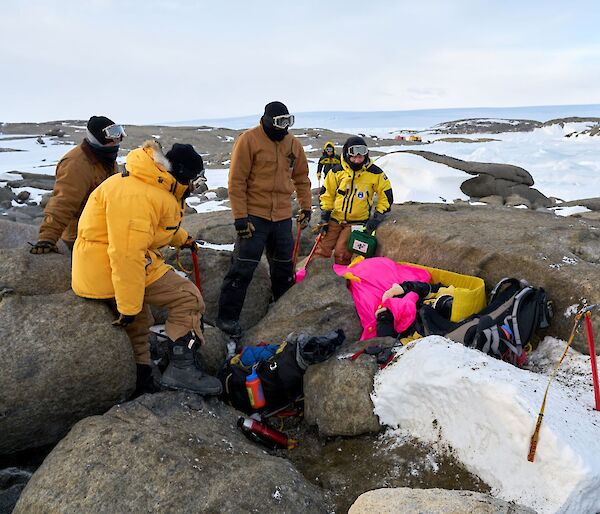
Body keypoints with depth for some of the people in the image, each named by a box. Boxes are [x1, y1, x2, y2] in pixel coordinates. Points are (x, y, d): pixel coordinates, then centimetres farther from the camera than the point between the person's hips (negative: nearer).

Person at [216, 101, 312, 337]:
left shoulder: (293, 144, 9)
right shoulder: (248, 140, -9)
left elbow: (301, 178, 19)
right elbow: (236, 181, -11)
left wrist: (306, 207, 13)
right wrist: (240, 217, -15)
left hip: (283, 217, 6)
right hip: (254, 217, -5)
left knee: (284, 268, 15)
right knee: (242, 269, -5)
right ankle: (227, 317, 7)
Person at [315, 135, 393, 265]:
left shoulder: (375, 173, -5)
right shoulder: (337, 172, -1)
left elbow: (386, 195, 2)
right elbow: (327, 193, 7)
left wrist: (377, 217, -5)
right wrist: (324, 217, 1)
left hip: (357, 222, -2)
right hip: (335, 219, 2)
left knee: (341, 254, -10)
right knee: (322, 249, -2)